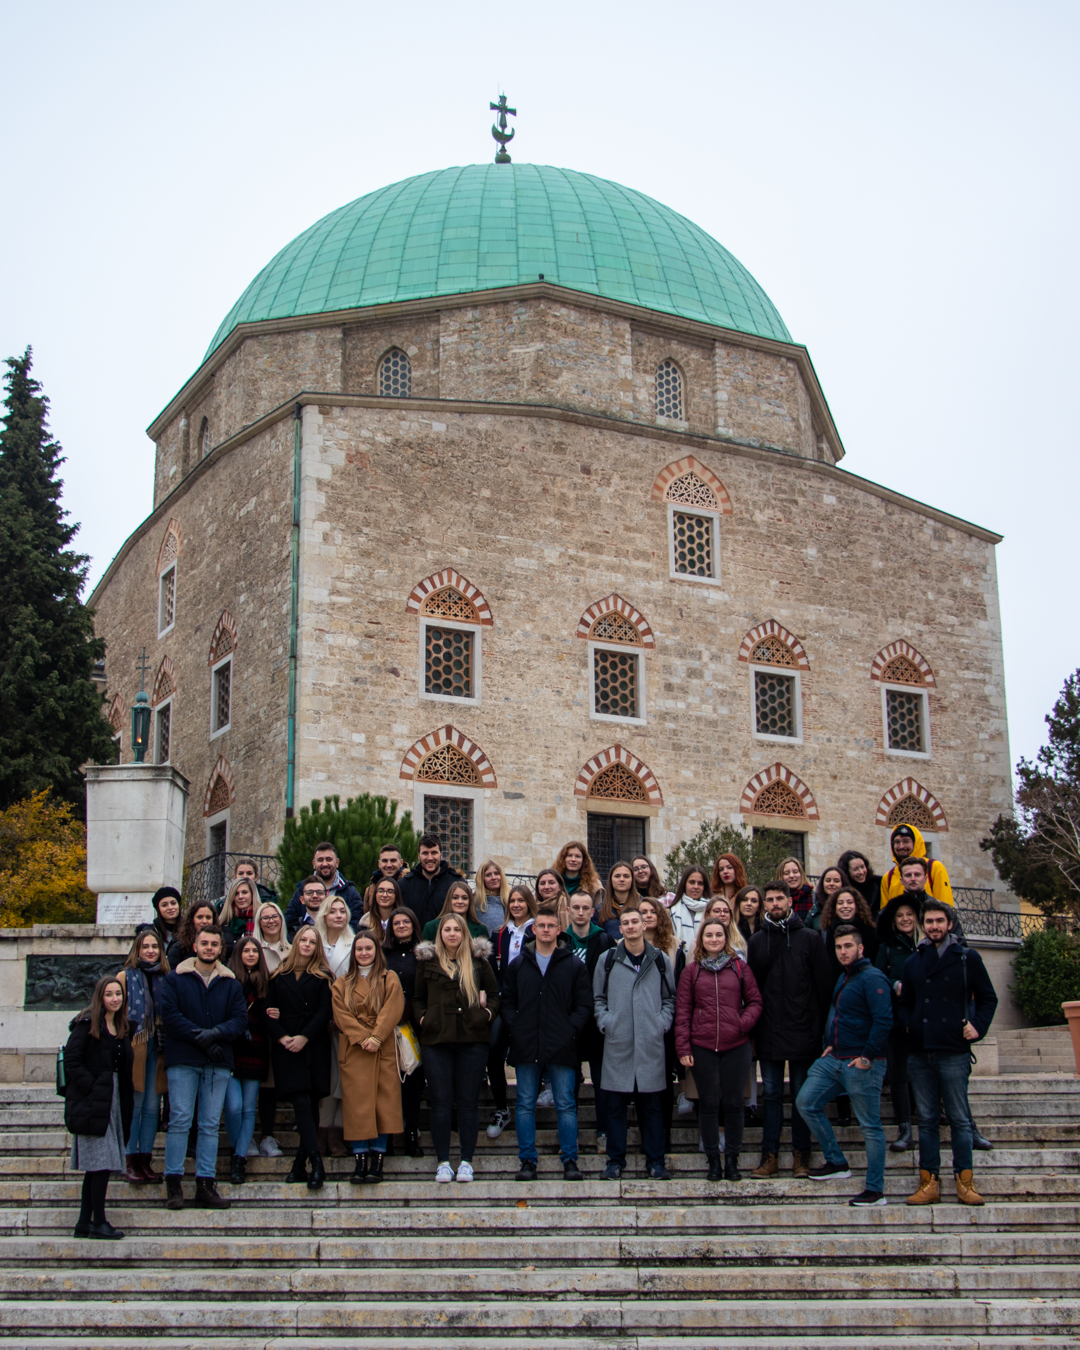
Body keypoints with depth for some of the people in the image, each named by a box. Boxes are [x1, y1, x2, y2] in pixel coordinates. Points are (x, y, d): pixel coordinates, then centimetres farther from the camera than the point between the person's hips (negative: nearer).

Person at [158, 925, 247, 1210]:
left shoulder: (231, 984, 12)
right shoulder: (175, 978, 6)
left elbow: (240, 1018, 4)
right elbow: (169, 1014, -5)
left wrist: (215, 1033, -14)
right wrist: (199, 1037, -13)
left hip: (218, 1062, 3)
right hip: (182, 1060, -2)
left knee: (211, 1125, 3)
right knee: (180, 1120, -6)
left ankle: (206, 1185, 5)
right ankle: (173, 1185, -1)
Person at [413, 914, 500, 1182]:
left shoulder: (478, 961, 9)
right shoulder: (427, 962, 10)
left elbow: (493, 993, 15)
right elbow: (417, 998, 16)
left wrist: (488, 1012, -2)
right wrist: (422, 1017, -1)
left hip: (472, 1038, 0)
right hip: (436, 1039, 0)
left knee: (468, 1102, 2)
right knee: (441, 1102, 0)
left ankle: (466, 1162, 9)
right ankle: (443, 1162, 8)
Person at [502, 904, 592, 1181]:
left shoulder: (574, 965, 5)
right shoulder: (518, 965, 11)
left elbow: (584, 1004, 3)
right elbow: (506, 1001, 12)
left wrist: (571, 1029, -9)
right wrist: (514, 1026, -3)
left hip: (561, 1046, -2)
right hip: (526, 1045, 2)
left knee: (566, 1105, 2)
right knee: (525, 1105, 5)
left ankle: (570, 1159, 9)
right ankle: (527, 1160, 12)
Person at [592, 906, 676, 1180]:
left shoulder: (660, 960, 8)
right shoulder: (608, 960, 6)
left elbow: (670, 998, 13)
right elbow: (598, 998, 11)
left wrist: (663, 1022, 0)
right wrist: (605, 1022, -3)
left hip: (651, 1045, 0)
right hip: (617, 1044, 0)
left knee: (651, 1105, 5)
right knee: (616, 1105, 3)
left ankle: (655, 1161, 12)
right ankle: (615, 1160, 12)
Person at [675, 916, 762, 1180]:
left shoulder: (739, 967, 5)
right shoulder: (692, 970, 5)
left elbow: (754, 1001, 8)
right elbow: (682, 1011, 4)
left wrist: (744, 1023, -11)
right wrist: (683, 1047, -2)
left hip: (736, 1046, 0)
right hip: (702, 1048, 0)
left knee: (733, 1103, 6)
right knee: (708, 1103, 5)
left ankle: (732, 1159, 17)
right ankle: (713, 1161, 14)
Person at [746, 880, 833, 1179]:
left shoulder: (810, 938, 1)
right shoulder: (757, 941, 8)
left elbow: (824, 984, -1)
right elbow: (750, 986, 10)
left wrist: (820, 1026, -6)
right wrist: (752, 1028, 4)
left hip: (802, 1031, -2)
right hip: (769, 1033, 2)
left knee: (802, 1095, 5)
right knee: (771, 1095, 6)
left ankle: (802, 1155, 13)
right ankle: (770, 1155, 11)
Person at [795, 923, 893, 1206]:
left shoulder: (871, 978, -13)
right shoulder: (843, 977, 16)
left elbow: (883, 1019, -22)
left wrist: (867, 1056, -21)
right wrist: (830, 1044, 16)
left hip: (862, 1065, -9)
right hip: (835, 1059, 9)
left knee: (870, 1126, -1)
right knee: (806, 1102, 5)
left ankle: (875, 1190, 6)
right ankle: (837, 1163, 16)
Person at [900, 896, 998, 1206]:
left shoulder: (968, 958, 4)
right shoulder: (913, 963, 14)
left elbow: (988, 998, 8)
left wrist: (978, 1027, -4)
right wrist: (907, 1024, 5)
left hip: (954, 1052, -3)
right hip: (919, 1053, 3)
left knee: (959, 1119, 0)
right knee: (927, 1120, 6)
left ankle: (965, 1182, 5)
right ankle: (929, 1182, 9)